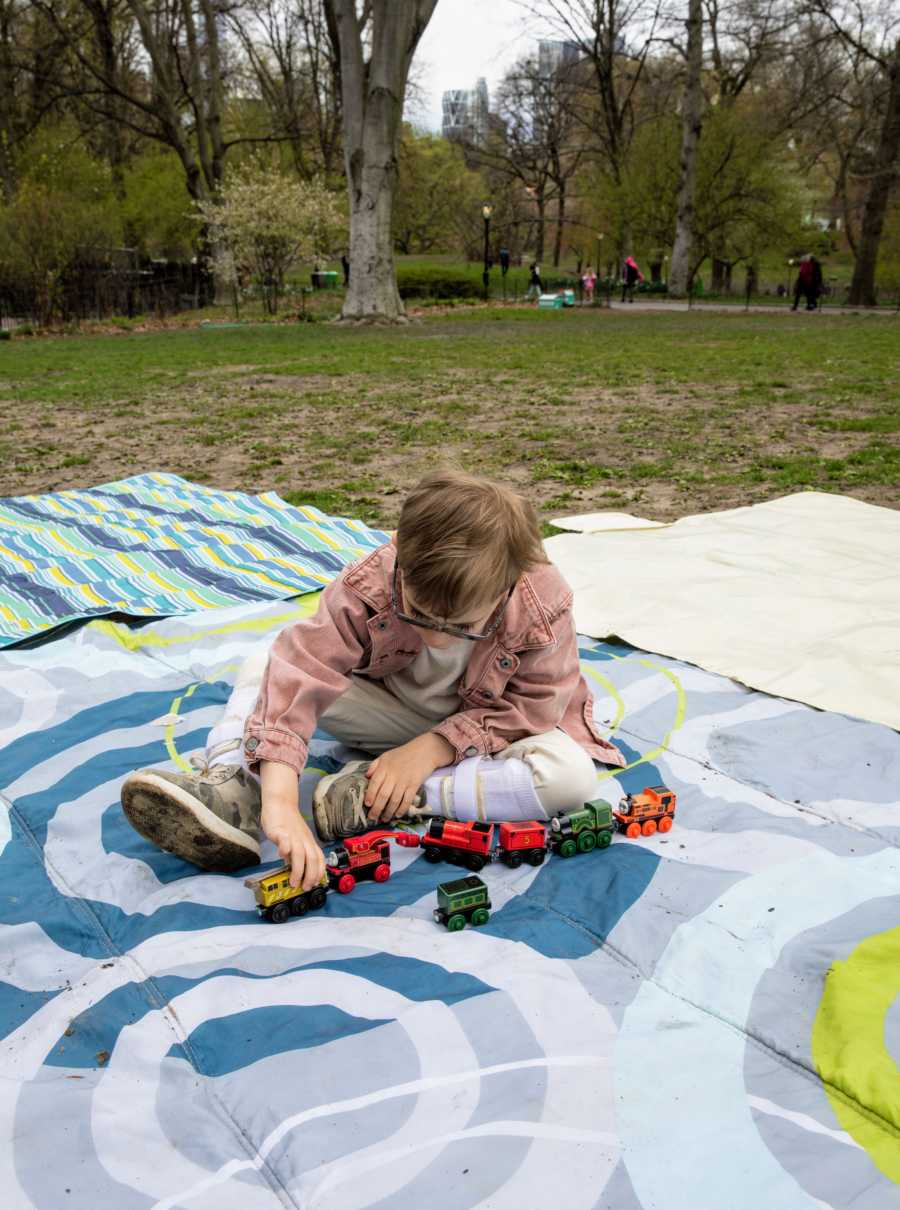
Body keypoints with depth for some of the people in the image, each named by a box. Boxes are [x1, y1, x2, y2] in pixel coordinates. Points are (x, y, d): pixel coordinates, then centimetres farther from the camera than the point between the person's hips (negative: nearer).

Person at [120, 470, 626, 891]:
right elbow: (296, 677, -40)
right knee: (263, 668, -15)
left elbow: (531, 707, -20)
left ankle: (369, 801, -31)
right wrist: (280, 802, -52)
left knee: (573, 775, -34)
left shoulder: (542, 608, -33)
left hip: (480, 729, -1)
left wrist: (430, 749, -29)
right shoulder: (369, 587, -33)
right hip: (393, 709, 1)